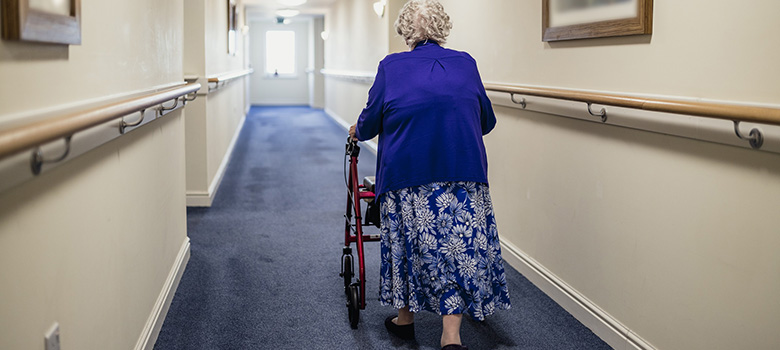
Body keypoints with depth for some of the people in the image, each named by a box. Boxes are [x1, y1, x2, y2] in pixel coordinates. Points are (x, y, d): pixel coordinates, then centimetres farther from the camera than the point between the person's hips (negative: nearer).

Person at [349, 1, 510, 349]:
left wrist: (357, 131, 30)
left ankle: (405, 317, 31)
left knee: (409, 242, 15)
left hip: (407, 173, -1)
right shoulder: (465, 63, 9)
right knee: (459, 245, 5)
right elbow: (486, 121, 18)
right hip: (464, 173, 1)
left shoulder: (391, 66, 3)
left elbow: (370, 121, 8)